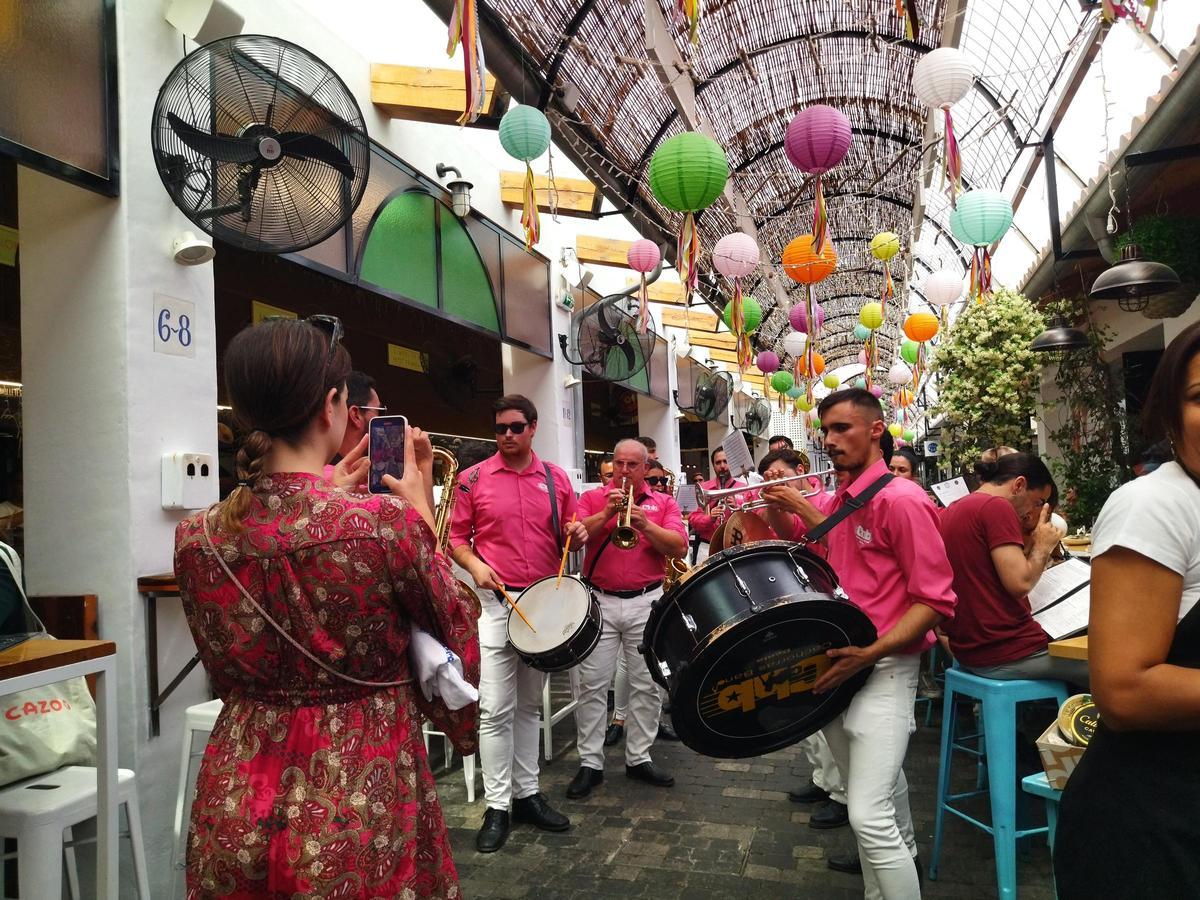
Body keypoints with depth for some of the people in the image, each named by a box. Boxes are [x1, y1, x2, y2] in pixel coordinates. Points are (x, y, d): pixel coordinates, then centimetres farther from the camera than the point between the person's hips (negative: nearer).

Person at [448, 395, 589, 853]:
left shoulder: (556, 478, 6)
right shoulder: (473, 479, -2)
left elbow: (569, 536, 13)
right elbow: (456, 537, 2)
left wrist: (577, 535, -9)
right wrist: (475, 565, -16)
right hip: (495, 601, -3)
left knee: (530, 704, 14)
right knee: (495, 708, -4)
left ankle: (528, 793, 26)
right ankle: (497, 806, 8)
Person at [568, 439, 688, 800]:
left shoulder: (664, 503, 8)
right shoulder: (593, 498, 6)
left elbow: (679, 547, -5)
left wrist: (645, 524, -17)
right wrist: (605, 514, -17)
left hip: (647, 602, 1)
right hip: (599, 601, -1)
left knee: (647, 684, 8)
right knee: (592, 685, 2)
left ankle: (639, 757, 22)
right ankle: (590, 763, 12)